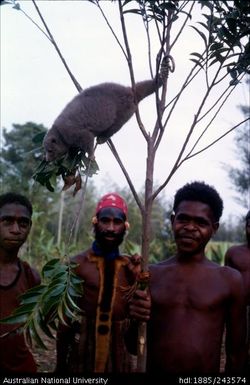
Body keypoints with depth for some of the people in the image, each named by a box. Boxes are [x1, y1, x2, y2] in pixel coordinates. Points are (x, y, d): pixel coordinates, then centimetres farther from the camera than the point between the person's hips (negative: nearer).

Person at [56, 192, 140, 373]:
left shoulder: (130, 266, 1)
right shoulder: (77, 264, -8)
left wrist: (137, 278, -8)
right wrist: (61, 365, 0)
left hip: (120, 354, 3)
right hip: (83, 352, -3)